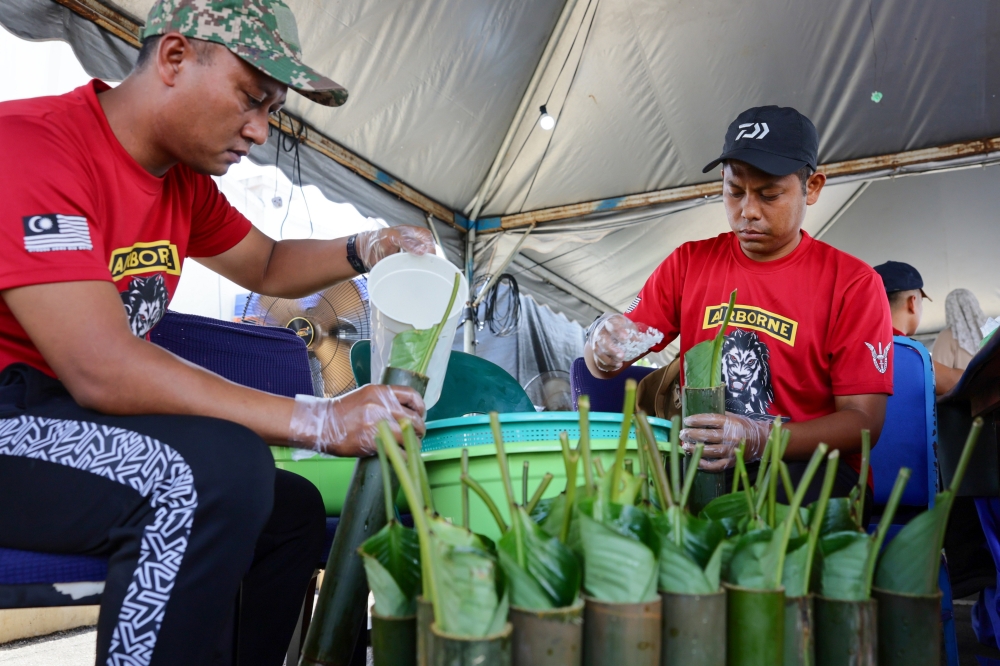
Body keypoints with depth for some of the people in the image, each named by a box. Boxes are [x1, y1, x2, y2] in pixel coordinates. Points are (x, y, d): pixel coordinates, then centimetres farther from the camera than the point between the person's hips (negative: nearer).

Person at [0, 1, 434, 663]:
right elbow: (102, 371, -29)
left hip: (89, 419, 9)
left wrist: (367, 250, 2)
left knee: (293, 508, 7)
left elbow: (268, 267, 23)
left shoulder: (185, 182, 8)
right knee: (219, 470, -32)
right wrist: (322, 422, -29)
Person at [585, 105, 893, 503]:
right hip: (699, 469, 3)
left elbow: (863, 420, -7)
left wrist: (758, 438, -25)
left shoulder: (852, 282, -1)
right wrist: (604, 341, -17)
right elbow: (604, 365, 9)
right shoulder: (689, 263, 9)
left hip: (808, 467, -3)